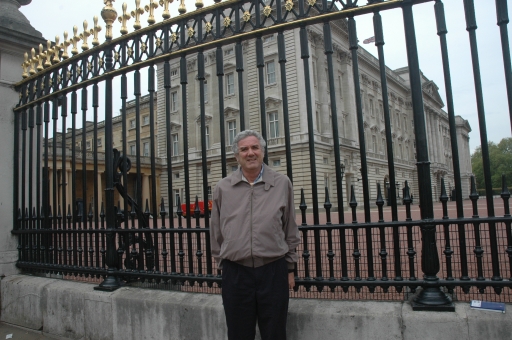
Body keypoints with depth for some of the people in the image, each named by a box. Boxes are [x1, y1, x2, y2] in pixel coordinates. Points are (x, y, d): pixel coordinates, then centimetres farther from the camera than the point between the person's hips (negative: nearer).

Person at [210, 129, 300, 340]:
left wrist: (290, 268, 7)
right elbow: (216, 233, 9)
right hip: (235, 273, 1)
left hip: (273, 271, 0)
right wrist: (222, 264, 10)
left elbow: (290, 230, 6)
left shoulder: (282, 184, 1)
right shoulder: (222, 188, 2)